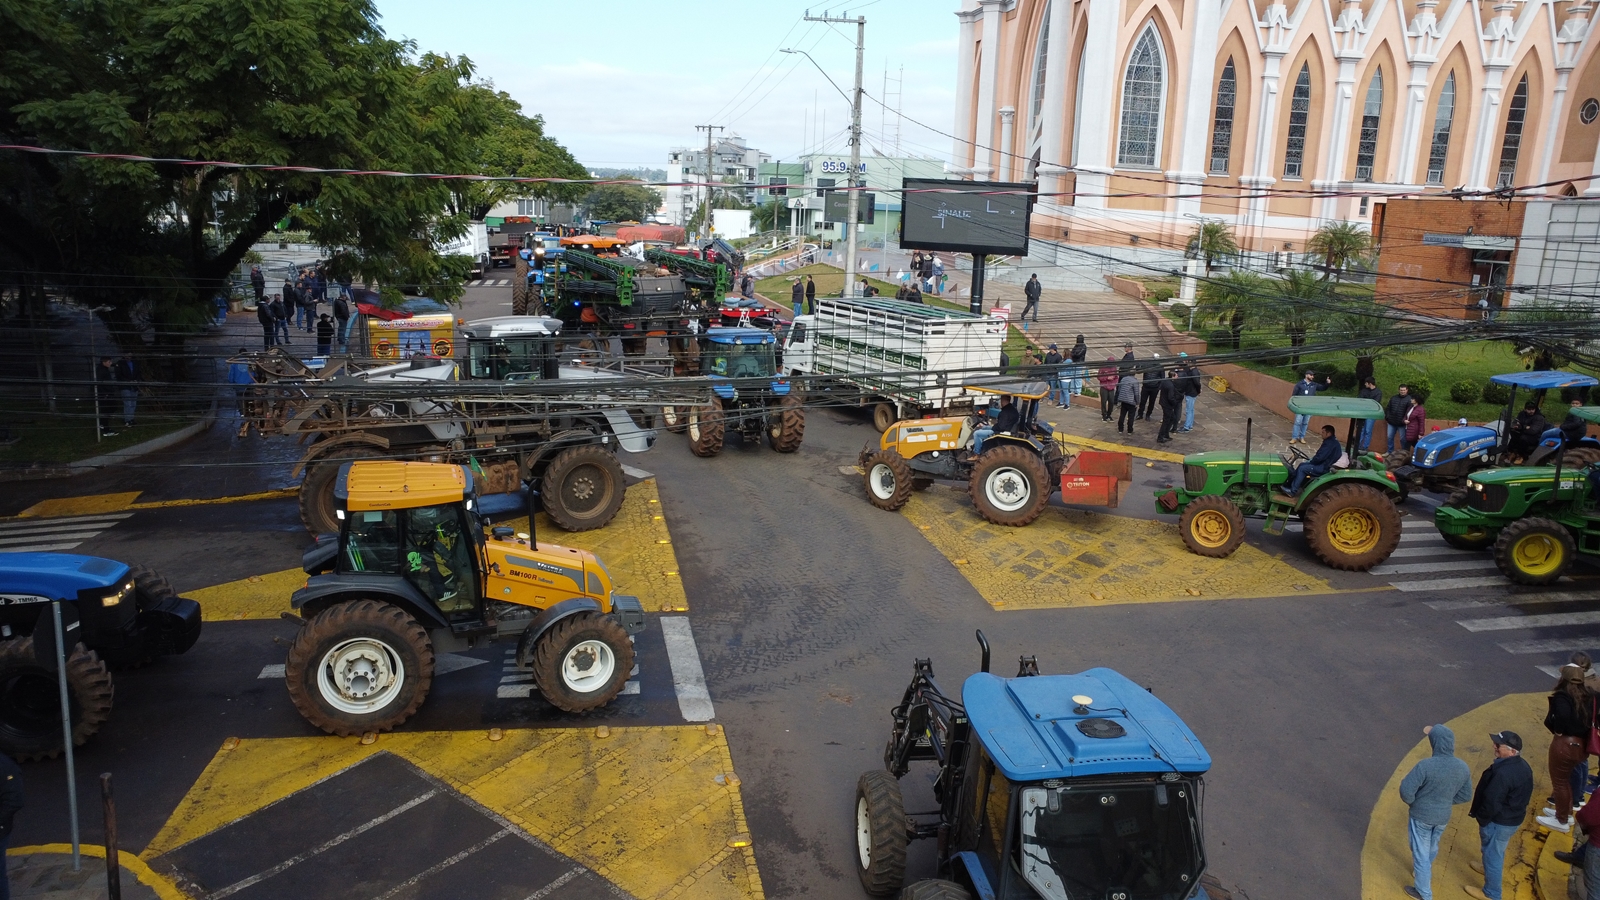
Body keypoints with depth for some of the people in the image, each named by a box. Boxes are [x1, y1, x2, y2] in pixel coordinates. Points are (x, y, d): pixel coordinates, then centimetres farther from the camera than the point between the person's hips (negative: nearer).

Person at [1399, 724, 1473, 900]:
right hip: (1443, 816, 6)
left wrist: (1412, 802, -6)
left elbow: (1406, 789, -28)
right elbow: (1465, 796, 1)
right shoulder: (1463, 767, -12)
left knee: (1421, 852, 12)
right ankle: (1422, 871, 56)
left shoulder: (1426, 765, -31)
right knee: (1432, 847, 30)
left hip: (1421, 815, -6)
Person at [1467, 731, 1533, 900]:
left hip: (1499, 822, -9)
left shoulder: (1503, 773, -35)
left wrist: (1480, 817, -12)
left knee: (1492, 853, 9)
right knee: (1496, 850, 32)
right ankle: (1496, 870, 56)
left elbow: (1492, 802, -28)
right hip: (1513, 817, 9)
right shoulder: (1522, 765, -3)